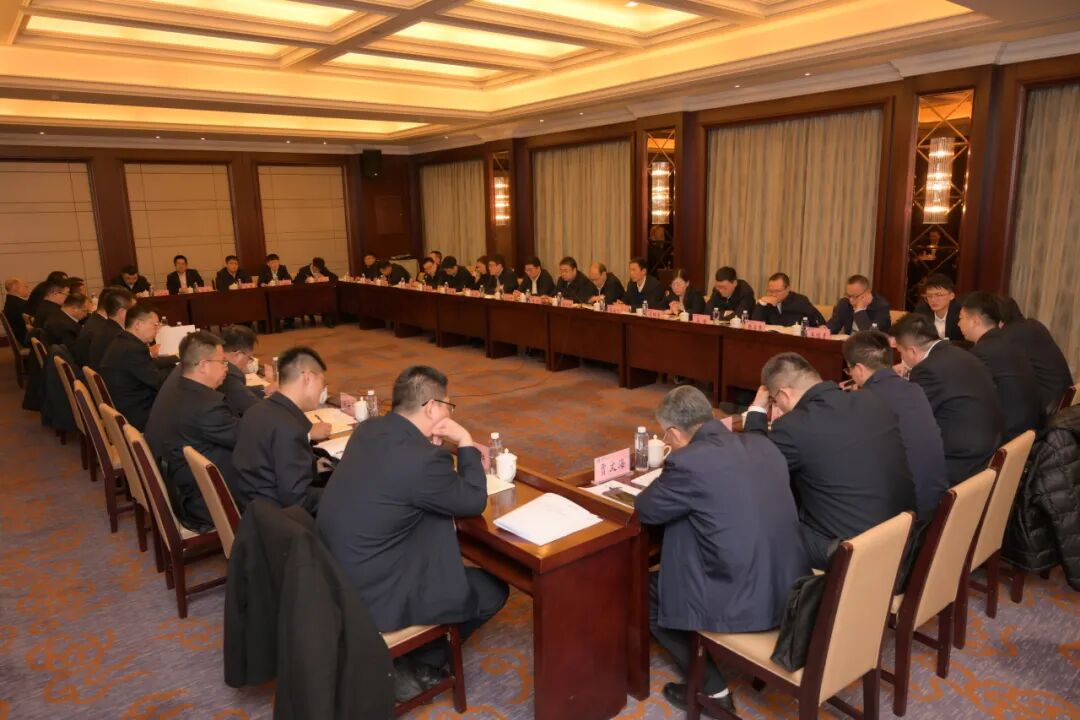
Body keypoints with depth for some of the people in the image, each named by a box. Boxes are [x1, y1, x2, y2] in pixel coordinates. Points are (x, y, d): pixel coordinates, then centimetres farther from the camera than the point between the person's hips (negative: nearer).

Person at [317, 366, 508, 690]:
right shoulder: (422, 458, -27)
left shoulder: (368, 430, -1)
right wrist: (465, 443, -5)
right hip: (372, 596, -9)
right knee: (493, 589, 6)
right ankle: (428, 657, 26)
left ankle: (423, 649, 34)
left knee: (439, 544, 28)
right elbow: (474, 502, -12)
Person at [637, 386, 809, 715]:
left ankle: (712, 688, 20)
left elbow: (645, 511, -2)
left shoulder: (688, 462, -18)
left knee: (645, 590, 16)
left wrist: (668, 477, 13)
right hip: (792, 590, 8)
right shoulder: (762, 444, 4)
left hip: (743, 604, -8)